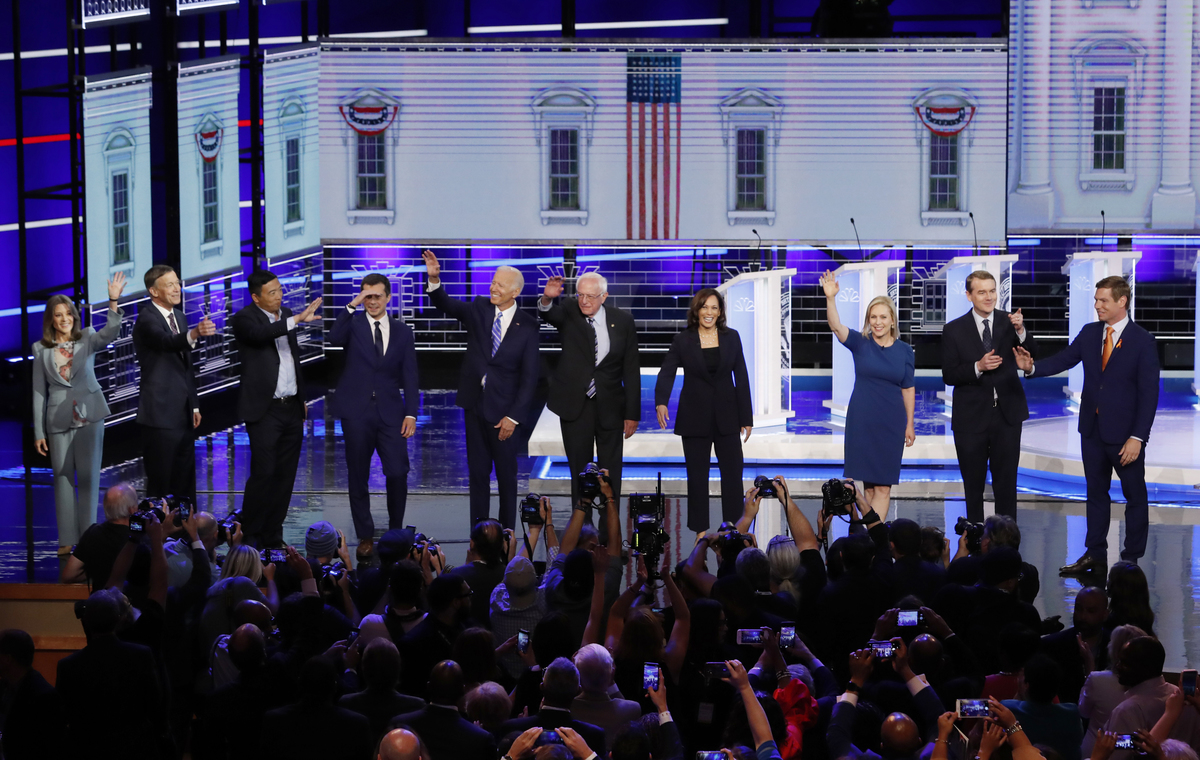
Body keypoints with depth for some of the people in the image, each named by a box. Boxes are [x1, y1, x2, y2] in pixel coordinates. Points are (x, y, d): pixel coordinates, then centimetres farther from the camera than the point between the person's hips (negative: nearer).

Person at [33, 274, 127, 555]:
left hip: (89, 415, -1)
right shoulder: (42, 350, 3)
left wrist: (113, 302, -35)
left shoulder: (87, 340, 2)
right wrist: (38, 432, 2)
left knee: (88, 475, -1)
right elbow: (39, 391, 4)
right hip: (59, 418, 1)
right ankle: (67, 539, 7)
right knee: (63, 477, 3)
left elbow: (110, 333, -20)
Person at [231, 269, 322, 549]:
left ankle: (273, 537, 14)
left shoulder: (286, 315, 12)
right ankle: (249, 536, 1)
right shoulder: (245, 318, -7)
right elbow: (260, 333, -31)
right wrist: (297, 320, -39)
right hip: (265, 409, -6)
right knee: (263, 473, -10)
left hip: (292, 409, 6)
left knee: (285, 476, 7)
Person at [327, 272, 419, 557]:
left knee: (398, 474, -6)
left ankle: (396, 531, 11)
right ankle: (365, 536, 15)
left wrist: (411, 414, -2)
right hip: (357, 412, -1)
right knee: (358, 477, 5)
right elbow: (334, 339, -21)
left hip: (390, 411, 1)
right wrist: (352, 306, -26)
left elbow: (409, 376, 7)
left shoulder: (402, 331, 9)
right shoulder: (353, 323, 3)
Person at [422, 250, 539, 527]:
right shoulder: (479, 309, 3)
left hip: (504, 410, -3)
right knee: (477, 471, 8)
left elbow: (529, 376, -6)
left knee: (506, 473, 6)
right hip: (474, 404, 3)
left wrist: (513, 417, -11)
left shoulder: (527, 326, -6)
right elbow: (445, 304, -9)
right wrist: (435, 279, -30)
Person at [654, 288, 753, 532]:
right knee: (697, 475, 5)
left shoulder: (731, 338, 3)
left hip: (726, 417, 1)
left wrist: (746, 418, 1)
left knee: (733, 473, -1)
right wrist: (661, 402, -29)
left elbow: (741, 378, 4)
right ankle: (700, 529, 14)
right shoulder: (683, 340, -1)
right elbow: (666, 373, -10)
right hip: (695, 417, -1)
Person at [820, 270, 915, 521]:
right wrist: (830, 298, -35)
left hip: (891, 424, 0)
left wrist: (910, 425, 6)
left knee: (883, 485, -2)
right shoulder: (860, 343, -2)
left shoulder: (905, 351, 1)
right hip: (861, 422, 0)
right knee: (867, 483, 5)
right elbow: (836, 326, -18)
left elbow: (908, 389, 6)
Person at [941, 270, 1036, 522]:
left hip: (1006, 415, 1)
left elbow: (1032, 354, -11)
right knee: (973, 485, 9)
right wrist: (978, 367, -21)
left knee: (1006, 484, 6)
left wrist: (1021, 330, -30)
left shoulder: (1009, 322, 0)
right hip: (971, 418, -1)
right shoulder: (954, 330, -3)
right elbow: (949, 376, -5)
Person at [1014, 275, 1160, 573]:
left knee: (1135, 496, 6)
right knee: (1096, 492, 15)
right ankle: (1095, 554, 25)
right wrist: (1032, 367, -22)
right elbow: (1063, 359, -1)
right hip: (1092, 430, 6)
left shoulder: (1142, 341, -12)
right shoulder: (1089, 333, 4)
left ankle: (1132, 559, 15)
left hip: (1124, 434, -5)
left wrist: (1137, 437, -18)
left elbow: (1149, 393, -13)